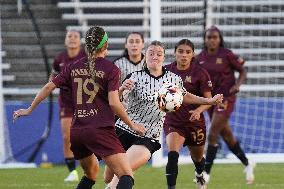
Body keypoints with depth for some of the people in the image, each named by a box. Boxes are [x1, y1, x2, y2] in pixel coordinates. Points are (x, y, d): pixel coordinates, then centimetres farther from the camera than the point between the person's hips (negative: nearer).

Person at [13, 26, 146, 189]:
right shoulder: (111, 69, -3)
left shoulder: (74, 67, 11)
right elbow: (114, 103, -11)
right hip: (101, 130, -6)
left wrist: (30, 110, 27)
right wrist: (132, 125, 1)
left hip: (76, 131, 6)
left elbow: (49, 87, 14)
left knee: (91, 173, 29)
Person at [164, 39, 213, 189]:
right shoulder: (167, 70, -3)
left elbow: (208, 99, -12)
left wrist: (198, 110, -30)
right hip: (172, 121, 0)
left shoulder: (200, 73, -10)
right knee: (172, 155, -25)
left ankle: (199, 175, 54)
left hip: (194, 122, 0)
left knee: (197, 158, 20)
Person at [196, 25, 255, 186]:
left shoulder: (227, 55, -12)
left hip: (225, 99, -6)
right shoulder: (201, 57, 3)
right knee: (227, 136, 14)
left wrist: (238, 85, -20)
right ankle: (247, 164, 33)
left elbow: (243, 72, -3)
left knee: (212, 135, -12)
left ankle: (206, 174, -6)